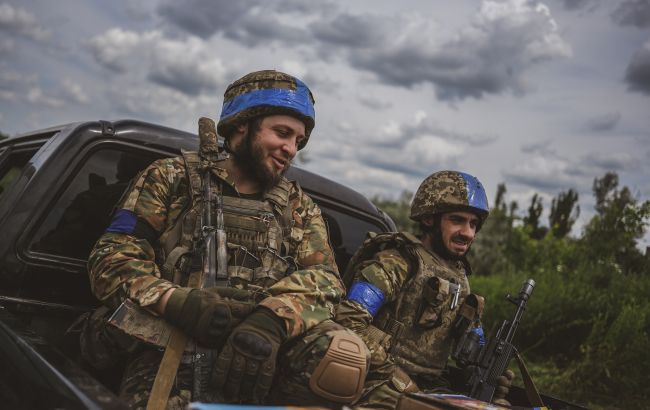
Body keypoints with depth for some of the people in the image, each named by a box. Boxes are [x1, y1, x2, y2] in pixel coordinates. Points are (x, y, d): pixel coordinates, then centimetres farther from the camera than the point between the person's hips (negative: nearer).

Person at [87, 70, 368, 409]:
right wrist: (175, 301, -19)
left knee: (342, 359, -29)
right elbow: (111, 258, 4)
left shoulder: (300, 208, 20)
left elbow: (323, 276, 3)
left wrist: (272, 318, -22)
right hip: (169, 347, -3)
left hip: (266, 345, 4)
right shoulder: (174, 178, 13)